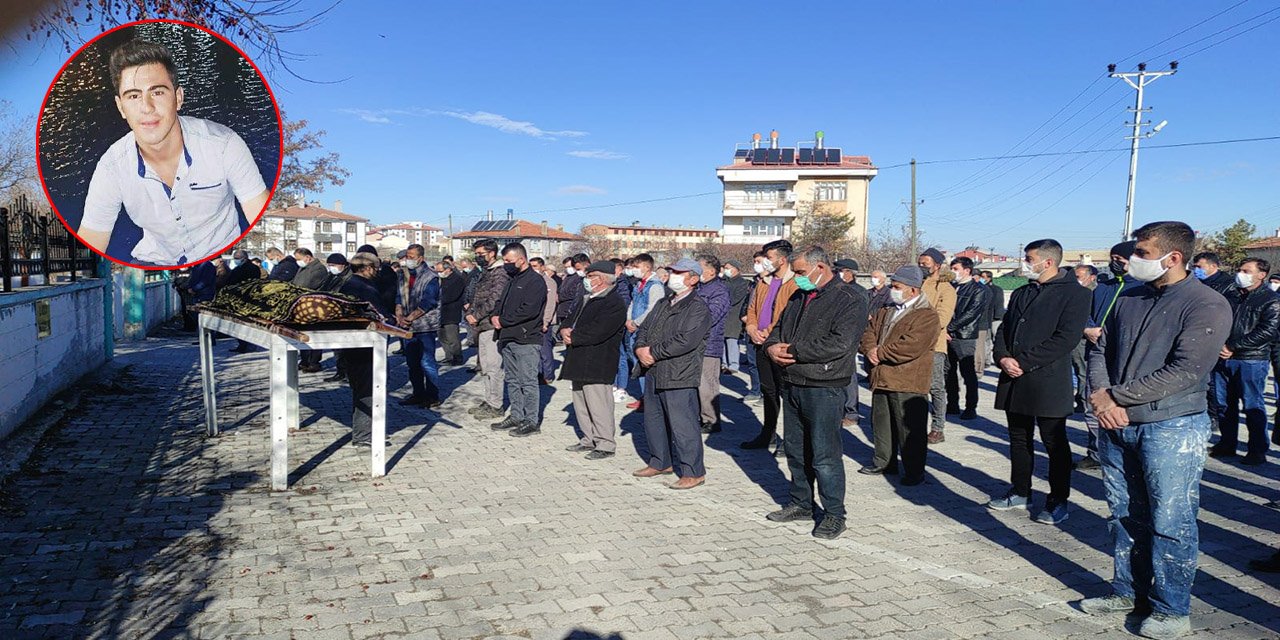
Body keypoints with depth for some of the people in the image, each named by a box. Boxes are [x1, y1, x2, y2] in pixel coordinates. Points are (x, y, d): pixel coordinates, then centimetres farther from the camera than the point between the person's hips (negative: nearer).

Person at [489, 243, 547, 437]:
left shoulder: (535, 280, -12)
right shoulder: (512, 280, 18)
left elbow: (529, 310, -22)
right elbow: (502, 302, 24)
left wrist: (503, 321, -14)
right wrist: (495, 315, 2)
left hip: (527, 340, -9)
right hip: (508, 339, 9)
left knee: (528, 381, -5)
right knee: (512, 380, 14)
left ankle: (532, 421, 2)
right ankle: (516, 416, 24)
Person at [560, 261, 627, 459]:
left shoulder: (615, 304, -11)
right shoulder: (585, 300, 20)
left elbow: (596, 333, -20)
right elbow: (568, 321, 18)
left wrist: (573, 337, -10)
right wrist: (565, 331, -6)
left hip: (597, 365, -9)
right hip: (579, 361, 9)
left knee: (598, 404, -7)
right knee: (580, 403, 14)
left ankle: (605, 445, 2)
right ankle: (589, 440, 26)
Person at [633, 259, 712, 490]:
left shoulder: (698, 308, -10)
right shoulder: (662, 304, 18)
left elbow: (686, 340, -21)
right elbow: (644, 329, 17)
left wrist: (653, 352, -16)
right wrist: (640, 348, -5)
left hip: (680, 376, -9)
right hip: (654, 373, 9)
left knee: (682, 424, -5)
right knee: (653, 419, 17)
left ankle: (693, 472, 6)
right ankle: (661, 462, 33)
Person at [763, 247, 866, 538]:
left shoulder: (850, 300, -11)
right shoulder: (799, 298, 15)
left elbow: (839, 344, -23)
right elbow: (778, 328, 20)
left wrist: (793, 351, -17)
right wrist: (772, 346, -5)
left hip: (823, 389, -8)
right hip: (791, 385, 8)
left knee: (825, 454, -4)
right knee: (795, 449, 17)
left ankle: (834, 514, 9)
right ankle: (801, 503, 31)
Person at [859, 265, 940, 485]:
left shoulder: (926, 316, -12)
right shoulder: (884, 312, 15)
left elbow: (910, 347, -23)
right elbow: (868, 332, 14)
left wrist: (879, 353, -14)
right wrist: (870, 350, -9)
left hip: (908, 384, -8)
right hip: (881, 379, 8)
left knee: (910, 430, 0)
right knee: (881, 424, 17)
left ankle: (914, 471, 12)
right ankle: (884, 462, 32)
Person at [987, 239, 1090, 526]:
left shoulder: (1074, 293, -7)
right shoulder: (1021, 293, 16)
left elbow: (1066, 338, -16)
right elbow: (1004, 329, 16)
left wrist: (1024, 362, -18)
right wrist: (1003, 357, -5)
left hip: (1048, 381, -7)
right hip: (1014, 380, 7)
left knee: (1055, 443, 4)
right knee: (1019, 440, 15)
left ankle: (1058, 500, 16)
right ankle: (1020, 493, 27)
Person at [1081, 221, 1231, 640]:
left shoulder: (1208, 306, -11)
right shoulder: (1128, 300, 10)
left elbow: (1184, 372, -19)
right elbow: (1100, 350, 11)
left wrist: (1114, 395, -16)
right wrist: (1100, 397, -8)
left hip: (1172, 428, -6)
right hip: (1117, 425, 6)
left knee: (1170, 523, 3)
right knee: (1124, 515, 15)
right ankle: (1128, 591, 30)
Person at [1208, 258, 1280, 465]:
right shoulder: (1231, 297, 16)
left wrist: (1232, 347, -15)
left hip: (1251, 361, -5)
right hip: (1222, 359, 6)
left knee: (1253, 407, -1)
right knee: (1224, 405, 10)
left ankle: (1258, 450, 9)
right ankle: (1227, 444, 21)